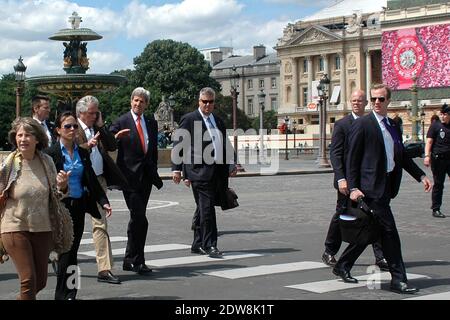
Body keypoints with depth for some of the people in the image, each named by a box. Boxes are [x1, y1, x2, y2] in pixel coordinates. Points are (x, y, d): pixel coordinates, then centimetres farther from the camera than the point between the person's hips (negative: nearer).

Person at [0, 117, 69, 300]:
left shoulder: (46, 162, 0)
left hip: (43, 228, 4)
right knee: (28, 280, -8)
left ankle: (23, 298, 38)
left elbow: (55, 195, 13)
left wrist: (62, 186, -8)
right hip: (16, 228, -4)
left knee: (41, 281, 12)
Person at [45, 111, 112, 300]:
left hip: (79, 206, 5)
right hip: (60, 206, -5)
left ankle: (63, 294, 15)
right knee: (67, 251, -7)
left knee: (70, 251, 7)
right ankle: (66, 294, 2)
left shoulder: (83, 153, 11)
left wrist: (103, 201, 3)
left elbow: (92, 181, 12)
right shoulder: (51, 153, -4)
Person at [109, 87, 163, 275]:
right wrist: (116, 137, -29)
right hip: (129, 175, -6)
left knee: (137, 218, 11)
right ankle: (138, 261, -7)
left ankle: (129, 260, 20)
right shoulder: (121, 122, -4)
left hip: (146, 176, 6)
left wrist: (154, 171, 17)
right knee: (140, 219, -13)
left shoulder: (151, 122, 13)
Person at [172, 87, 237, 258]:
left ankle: (198, 245, 20)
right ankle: (209, 245, -6)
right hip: (200, 172, -7)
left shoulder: (218, 121, 19)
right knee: (206, 208, -10)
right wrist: (176, 169, -10)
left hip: (217, 172, 7)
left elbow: (225, 145, 26)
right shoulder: (189, 119, -1)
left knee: (204, 209, 13)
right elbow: (178, 145, -4)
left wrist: (231, 165, 16)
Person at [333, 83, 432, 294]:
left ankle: (342, 266, 27)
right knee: (389, 231, -8)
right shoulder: (362, 125, -5)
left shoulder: (393, 126, 17)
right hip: (372, 186, -8)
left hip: (387, 186, 8)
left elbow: (402, 156, 21)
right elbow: (352, 159, -7)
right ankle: (398, 279, -1)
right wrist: (353, 188, -13)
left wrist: (421, 176, 11)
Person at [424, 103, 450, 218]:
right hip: (438, 158, -4)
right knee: (438, 185, 2)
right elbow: (429, 142, -6)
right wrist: (427, 155, -19)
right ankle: (435, 209, 10)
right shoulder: (435, 125, 0)